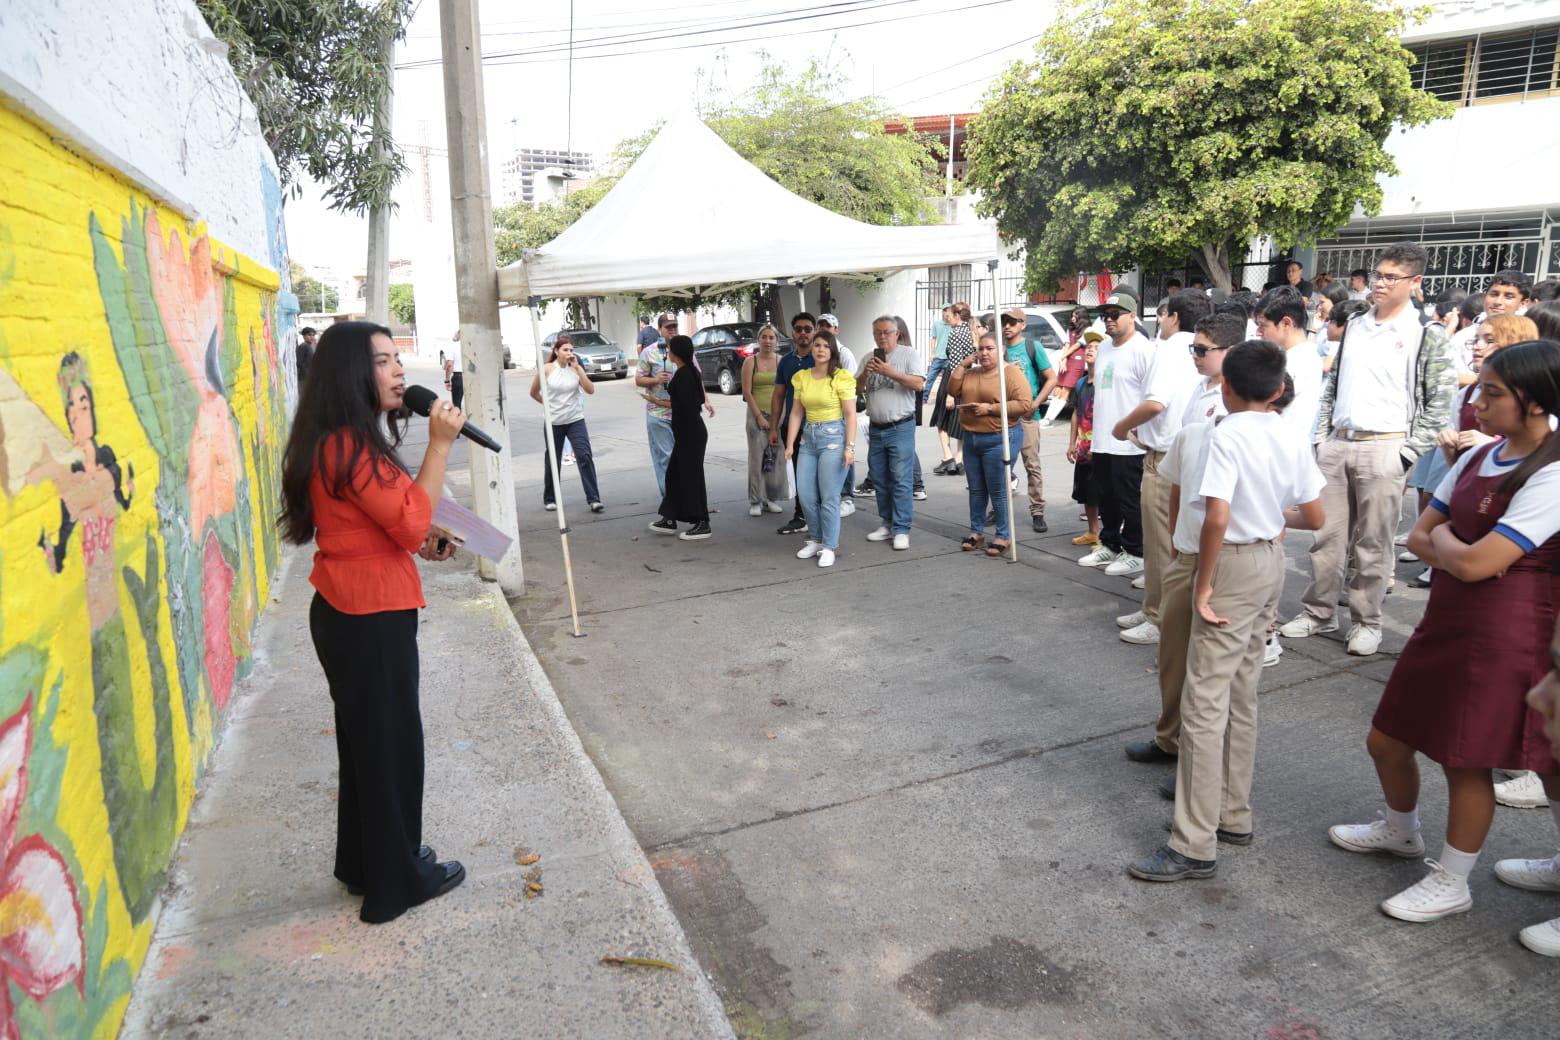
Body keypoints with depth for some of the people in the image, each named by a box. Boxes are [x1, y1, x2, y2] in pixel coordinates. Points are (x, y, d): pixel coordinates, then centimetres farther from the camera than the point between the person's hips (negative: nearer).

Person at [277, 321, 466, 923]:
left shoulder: (341, 440, 11)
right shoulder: (351, 446, -22)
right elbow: (412, 521, -24)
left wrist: (421, 542, 7)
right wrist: (439, 445, -22)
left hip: (346, 613, 10)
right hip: (371, 618, -10)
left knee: (366, 738, 21)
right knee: (391, 742, 5)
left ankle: (365, 862, 37)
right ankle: (396, 881, 22)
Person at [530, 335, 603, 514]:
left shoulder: (576, 368, -1)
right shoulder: (546, 369, -6)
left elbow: (591, 390, -14)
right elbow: (534, 393, 6)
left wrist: (578, 368, -17)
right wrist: (549, 404, 13)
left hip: (576, 420, 1)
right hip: (554, 423, 0)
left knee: (585, 457, -13)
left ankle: (594, 499, -12)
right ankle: (549, 499, 28)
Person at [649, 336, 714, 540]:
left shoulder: (683, 374, -18)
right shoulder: (691, 371, 11)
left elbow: (684, 406, -23)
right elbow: (698, 399, 15)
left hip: (689, 432, -10)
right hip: (690, 431, 10)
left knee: (691, 475, -3)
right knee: (674, 473, 16)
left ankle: (702, 524, 4)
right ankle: (669, 520, 24)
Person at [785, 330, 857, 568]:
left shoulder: (841, 378, -6)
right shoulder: (802, 377, 8)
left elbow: (850, 415, -8)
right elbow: (796, 413, 10)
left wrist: (850, 446, -15)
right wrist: (790, 444, 4)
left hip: (833, 437, -5)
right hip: (808, 438, 5)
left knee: (829, 497, -4)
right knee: (805, 494, 6)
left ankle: (829, 547, 7)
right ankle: (816, 540, 24)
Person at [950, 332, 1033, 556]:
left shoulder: (1011, 372, -8)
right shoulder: (972, 372, 13)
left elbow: (1025, 404, -17)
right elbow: (953, 390, 6)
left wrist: (990, 408, -20)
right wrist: (963, 364, 0)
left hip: (999, 439, -7)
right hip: (971, 438, 7)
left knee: (997, 491, -3)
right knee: (976, 489, 12)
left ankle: (1004, 536, 7)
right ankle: (976, 532, 23)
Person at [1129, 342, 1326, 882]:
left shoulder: (1227, 436, -17)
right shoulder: (1291, 438, 4)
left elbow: (1217, 519, -27)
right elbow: (1314, 518, 10)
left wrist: (1203, 586, -17)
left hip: (1234, 565, -8)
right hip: (1271, 561, 8)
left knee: (1204, 702, -6)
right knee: (1241, 697, 17)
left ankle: (1195, 845, -2)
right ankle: (1232, 815, 29)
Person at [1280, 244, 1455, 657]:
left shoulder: (1428, 337, -1)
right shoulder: (1355, 326, 12)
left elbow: (1438, 403, -3)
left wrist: (1407, 453, -9)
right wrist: (1321, 437, 10)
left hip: (1383, 449, -4)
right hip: (1336, 443, 4)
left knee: (1373, 543, 2)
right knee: (1327, 536, 9)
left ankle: (1367, 622, 15)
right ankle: (1319, 612, 20)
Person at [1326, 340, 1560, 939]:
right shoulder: (1477, 459, 6)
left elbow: (1474, 562, -24)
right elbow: (1418, 537, 9)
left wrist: (1443, 538, -5)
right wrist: (1455, 549, -11)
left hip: (1503, 635, -8)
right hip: (1445, 621, 8)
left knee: (1465, 759, 6)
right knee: (1387, 740, 15)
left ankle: (1451, 883, 27)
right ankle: (1400, 832, 43)